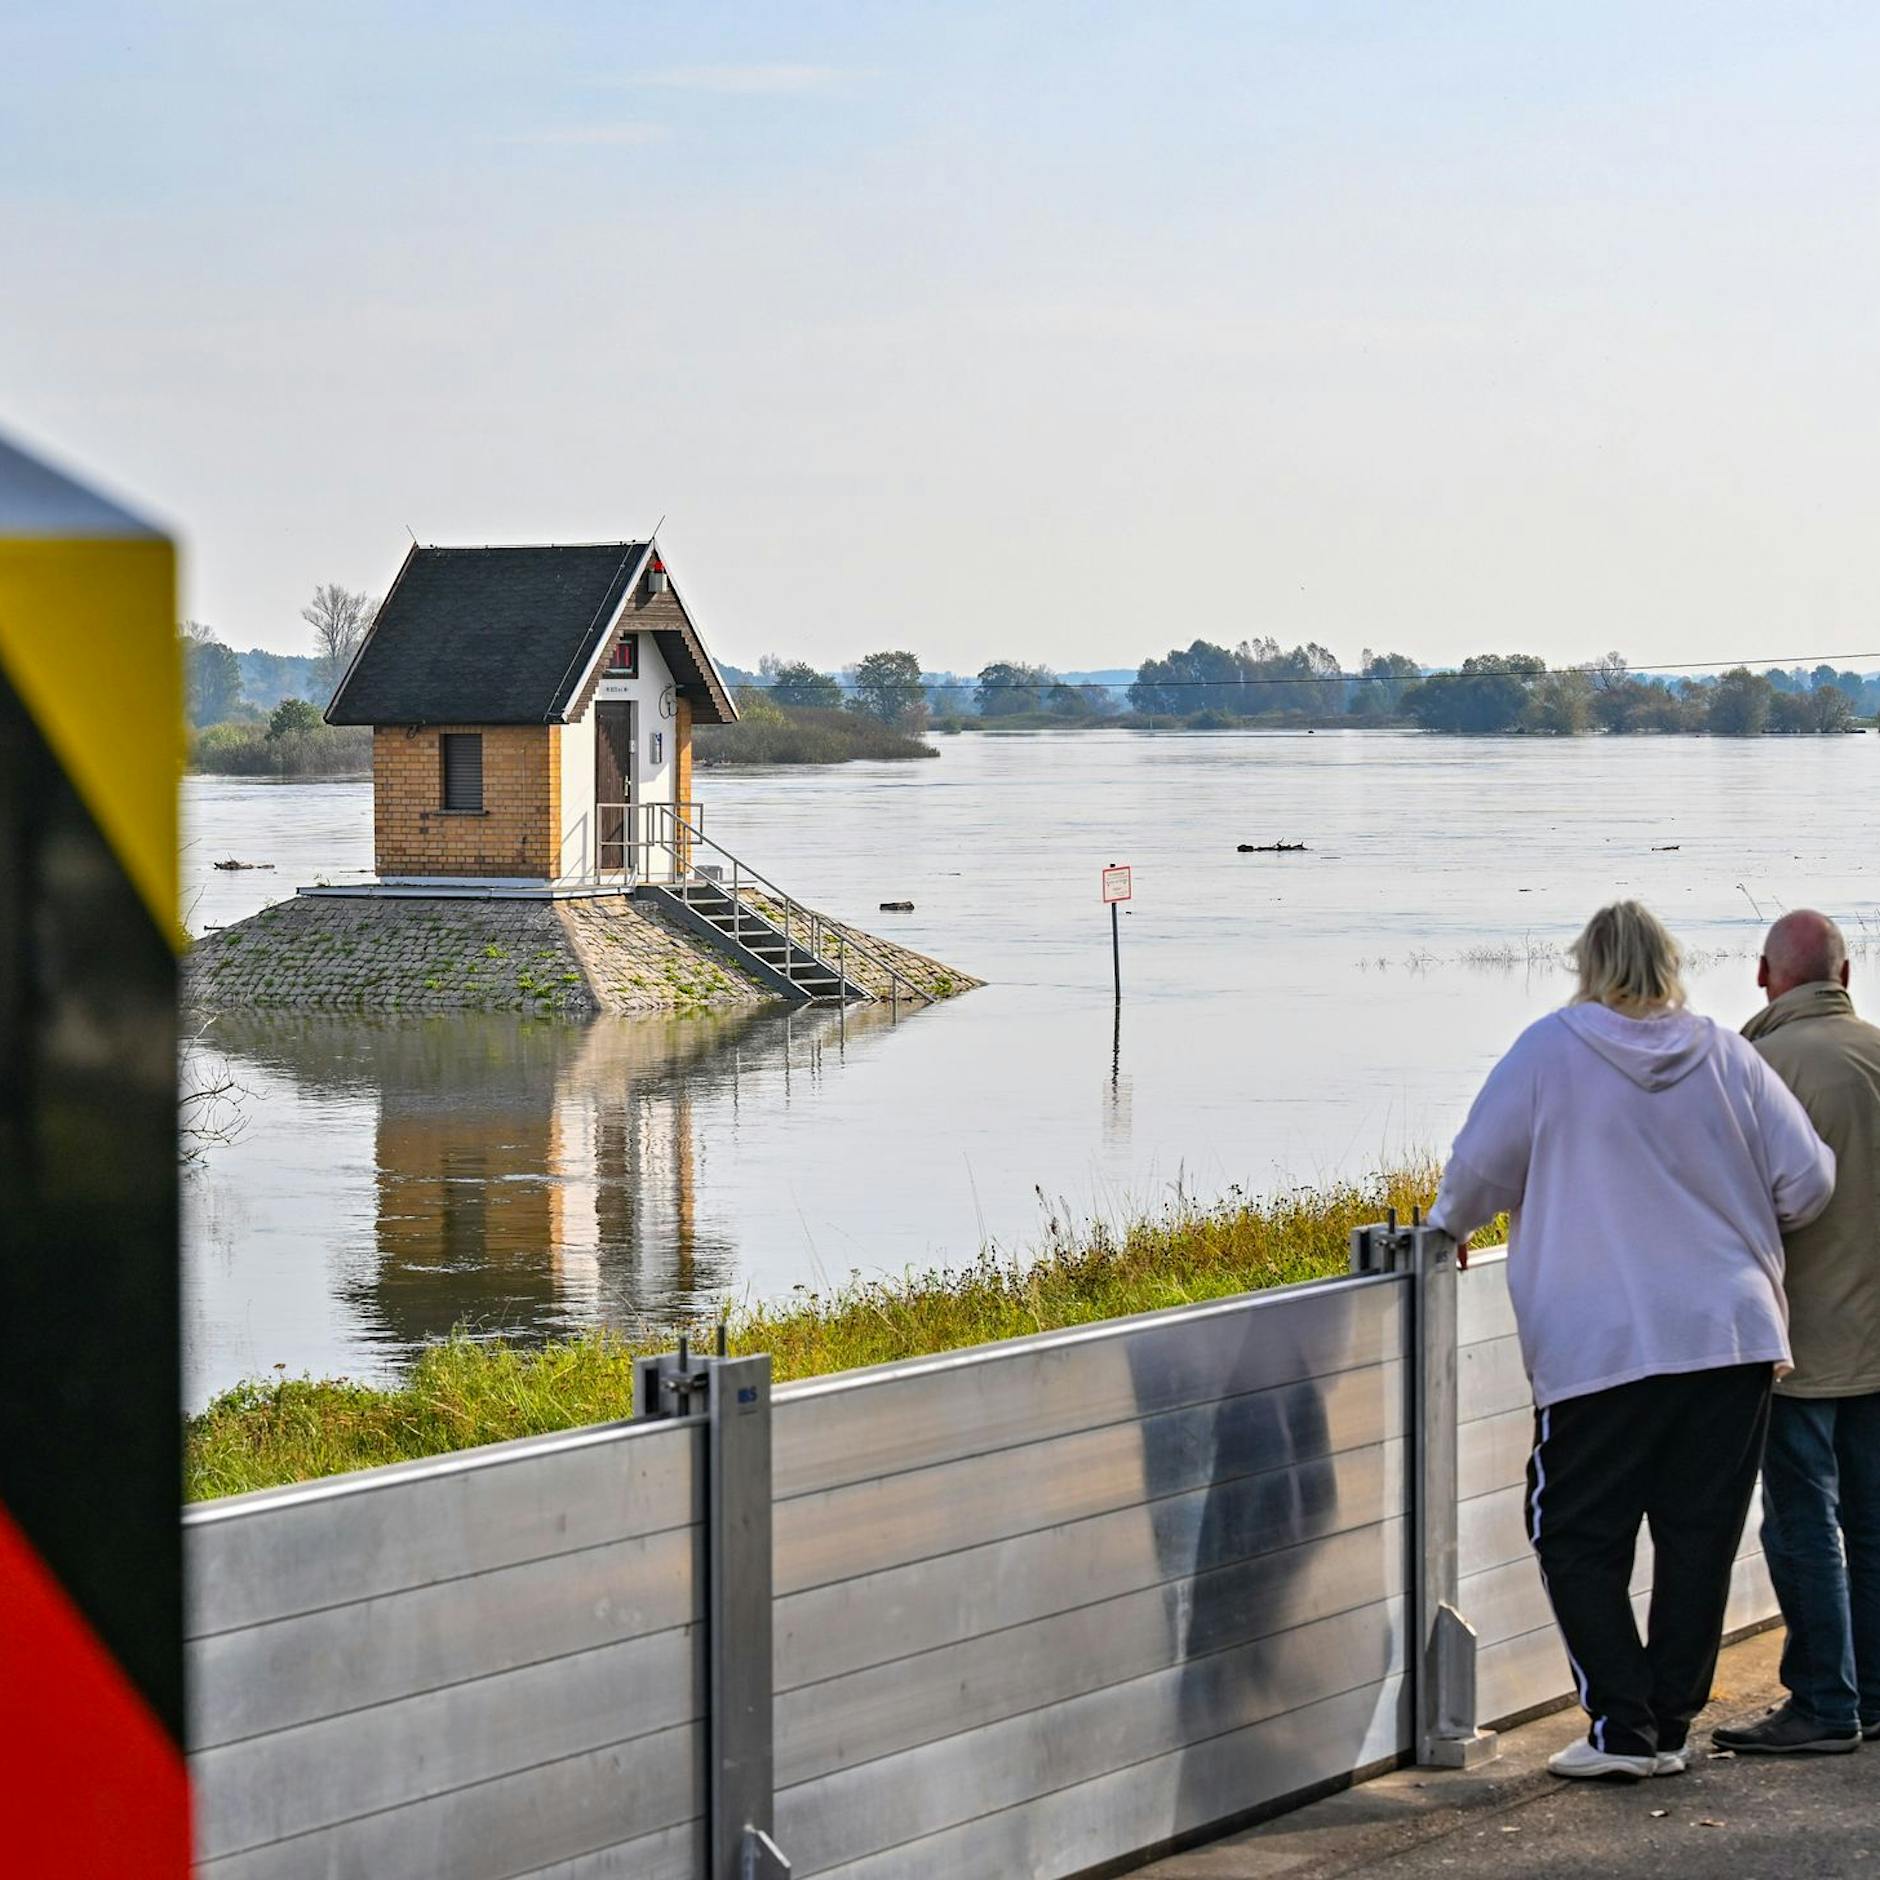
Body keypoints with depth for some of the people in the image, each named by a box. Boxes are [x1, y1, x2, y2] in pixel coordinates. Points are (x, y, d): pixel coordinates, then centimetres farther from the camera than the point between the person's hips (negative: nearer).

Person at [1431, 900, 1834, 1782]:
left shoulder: (1551, 1049, -3)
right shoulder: (1727, 1056, 3)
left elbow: (1480, 1165, 1)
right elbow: (1808, 1180, 4)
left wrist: (1448, 1226, 22)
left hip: (1597, 1346, -3)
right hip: (1732, 1336, 3)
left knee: (1580, 1539, 6)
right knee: (1698, 1537, 10)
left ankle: (1622, 1727, 0)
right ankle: (1671, 1725, 13)